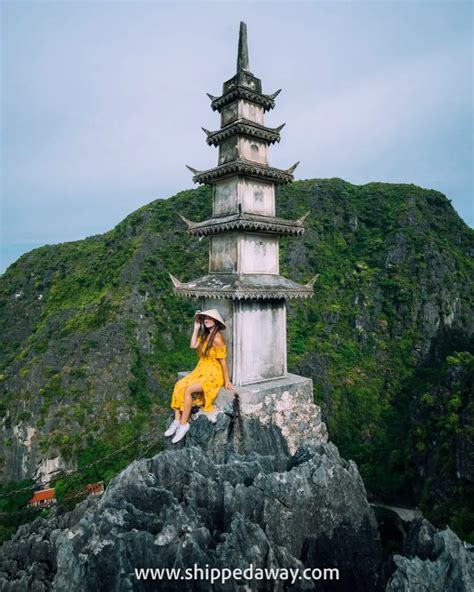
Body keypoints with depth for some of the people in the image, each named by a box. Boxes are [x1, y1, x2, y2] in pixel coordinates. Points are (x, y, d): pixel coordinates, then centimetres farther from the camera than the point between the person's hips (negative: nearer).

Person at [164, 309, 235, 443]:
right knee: (179, 385, -11)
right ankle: (177, 420, -7)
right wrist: (196, 327, 1)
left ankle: (184, 424, -11)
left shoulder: (217, 338, -17)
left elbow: (223, 361, -16)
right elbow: (193, 345, -1)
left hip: (213, 374, -8)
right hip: (201, 371, 8)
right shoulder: (205, 335, 10)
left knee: (188, 390, -24)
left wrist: (227, 381, -13)